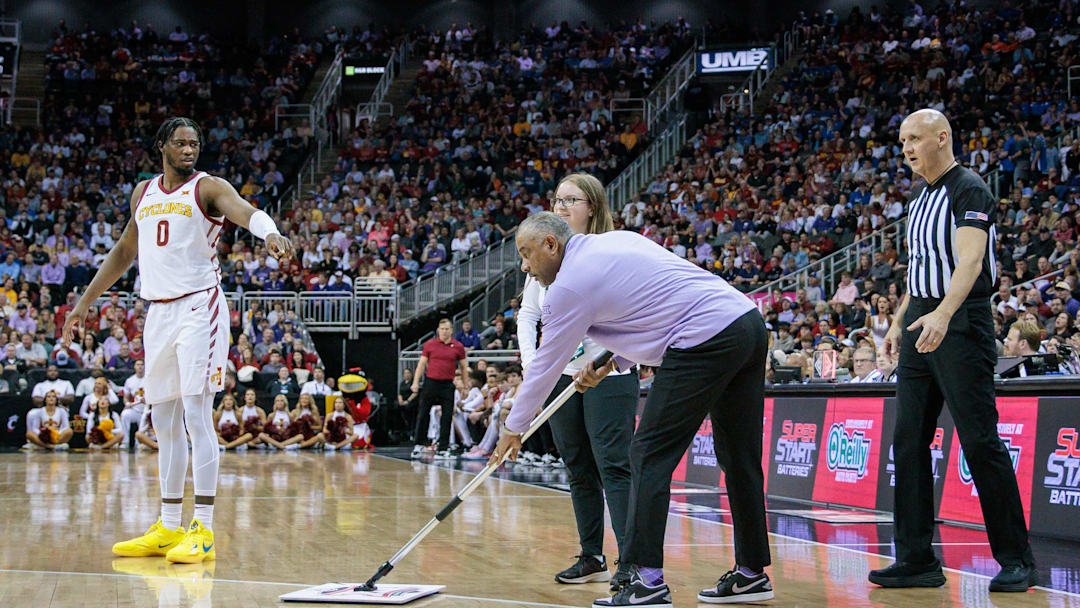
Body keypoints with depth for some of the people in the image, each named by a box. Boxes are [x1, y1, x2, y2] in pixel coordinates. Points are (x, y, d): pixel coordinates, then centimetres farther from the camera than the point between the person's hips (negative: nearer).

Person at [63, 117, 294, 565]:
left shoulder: (208, 188, -3)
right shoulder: (143, 192, 16)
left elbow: (244, 210, -24)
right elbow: (125, 251, 27)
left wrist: (270, 233, -47)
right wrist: (85, 302, 28)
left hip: (198, 306, -6)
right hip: (158, 310, 7)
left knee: (197, 415, -12)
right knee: (164, 422, 10)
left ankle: (203, 531, -11)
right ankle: (168, 528, 18)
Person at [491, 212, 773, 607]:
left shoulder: (569, 286, -4)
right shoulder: (617, 239, 20)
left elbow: (546, 367, 5)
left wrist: (514, 429, 18)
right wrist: (612, 363, 22)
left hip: (706, 342, -9)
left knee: (650, 455, -4)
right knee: (738, 458, 14)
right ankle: (751, 573, 22)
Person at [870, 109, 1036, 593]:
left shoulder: (969, 190, -10)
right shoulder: (918, 198, 17)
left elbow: (970, 262, -23)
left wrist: (942, 314, -37)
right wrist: (899, 321, 20)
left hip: (961, 323, -9)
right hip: (921, 322, 9)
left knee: (980, 440, -7)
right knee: (909, 441, 3)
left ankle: (1016, 560, 3)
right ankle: (917, 560, 7)